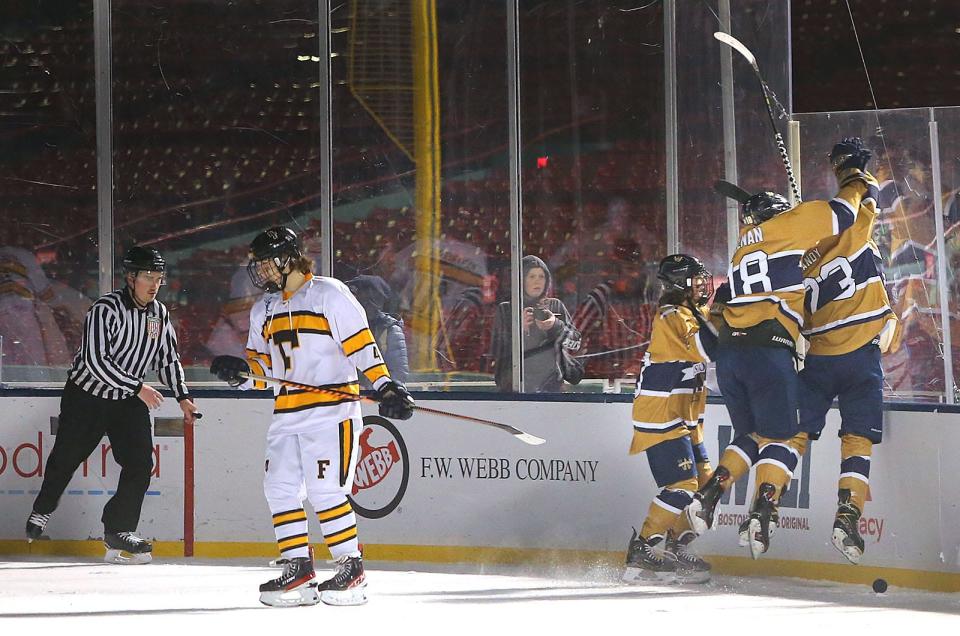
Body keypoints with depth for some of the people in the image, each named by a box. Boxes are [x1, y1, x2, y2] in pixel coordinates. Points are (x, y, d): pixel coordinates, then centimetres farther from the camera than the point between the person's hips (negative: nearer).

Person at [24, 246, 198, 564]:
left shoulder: (159, 314, -1)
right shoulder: (105, 310, -23)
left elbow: (168, 358, 10)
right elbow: (96, 361, -28)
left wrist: (182, 397, -2)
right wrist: (139, 388, -27)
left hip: (128, 403, 5)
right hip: (86, 396, -5)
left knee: (140, 462, -10)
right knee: (65, 458, 8)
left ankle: (119, 530, -3)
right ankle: (41, 512, 34)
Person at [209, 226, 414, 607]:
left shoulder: (329, 295, -4)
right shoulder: (263, 310, 18)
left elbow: (362, 343, -8)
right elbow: (261, 366, 20)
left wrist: (385, 386, -16)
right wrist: (240, 372, -2)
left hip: (331, 409, -8)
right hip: (286, 415, 8)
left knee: (325, 492, -13)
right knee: (280, 489, 2)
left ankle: (352, 570, -6)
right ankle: (298, 569, 8)